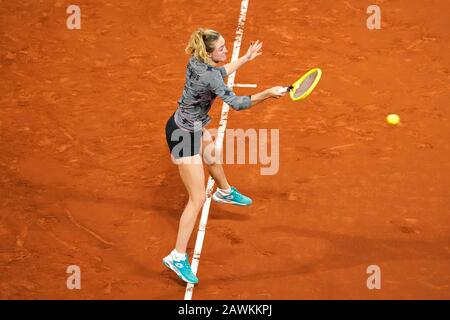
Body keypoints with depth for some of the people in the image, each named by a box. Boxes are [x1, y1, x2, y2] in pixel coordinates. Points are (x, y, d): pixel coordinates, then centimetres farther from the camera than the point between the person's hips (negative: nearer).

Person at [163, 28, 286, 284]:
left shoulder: (197, 61, -5)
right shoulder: (208, 75, -31)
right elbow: (236, 103, -33)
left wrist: (246, 58, 20)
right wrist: (268, 94, -30)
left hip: (192, 126, 10)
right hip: (185, 134, -10)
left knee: (213, 157, 39)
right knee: (197, 199, -8)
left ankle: (225, 192, 72)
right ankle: (178, 257, -3)